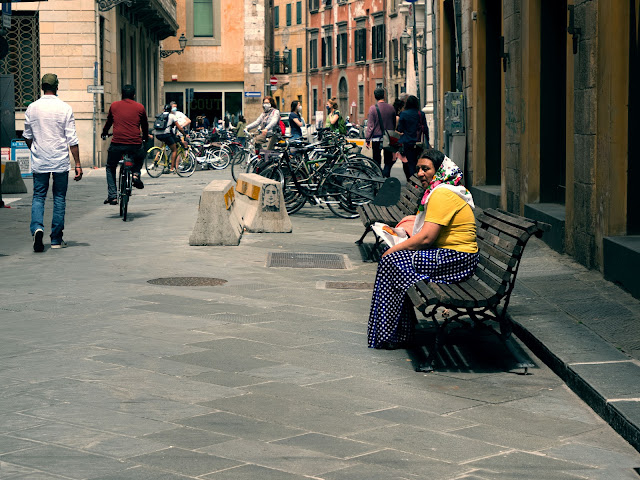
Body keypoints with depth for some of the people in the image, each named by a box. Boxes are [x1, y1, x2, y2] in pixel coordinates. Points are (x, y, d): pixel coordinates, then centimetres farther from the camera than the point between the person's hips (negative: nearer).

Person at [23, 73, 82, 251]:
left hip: (39, 162, 1)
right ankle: (56, 239, 11)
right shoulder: (65, 108, -5)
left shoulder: (32, 108, 1)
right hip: (61, 162, -1)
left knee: (38, 197, 7)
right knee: (59, 198, 8)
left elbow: (27, 137, 11)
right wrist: (78, 164, -4)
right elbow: (72, 139, -7)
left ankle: (37, 228, -19)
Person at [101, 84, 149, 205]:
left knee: (110, 168, 21)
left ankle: (112, 196, 10)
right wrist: (145, 136, 42)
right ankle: (136, 174, 9)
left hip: (117, 144, 0)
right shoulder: (140, 107, 8)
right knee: (140, 157, 35)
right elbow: (145, 125, 21)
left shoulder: (114, 106, 10)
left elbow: (109, 122, 26)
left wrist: (104, 133, 46)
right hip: (135, 144, 0)